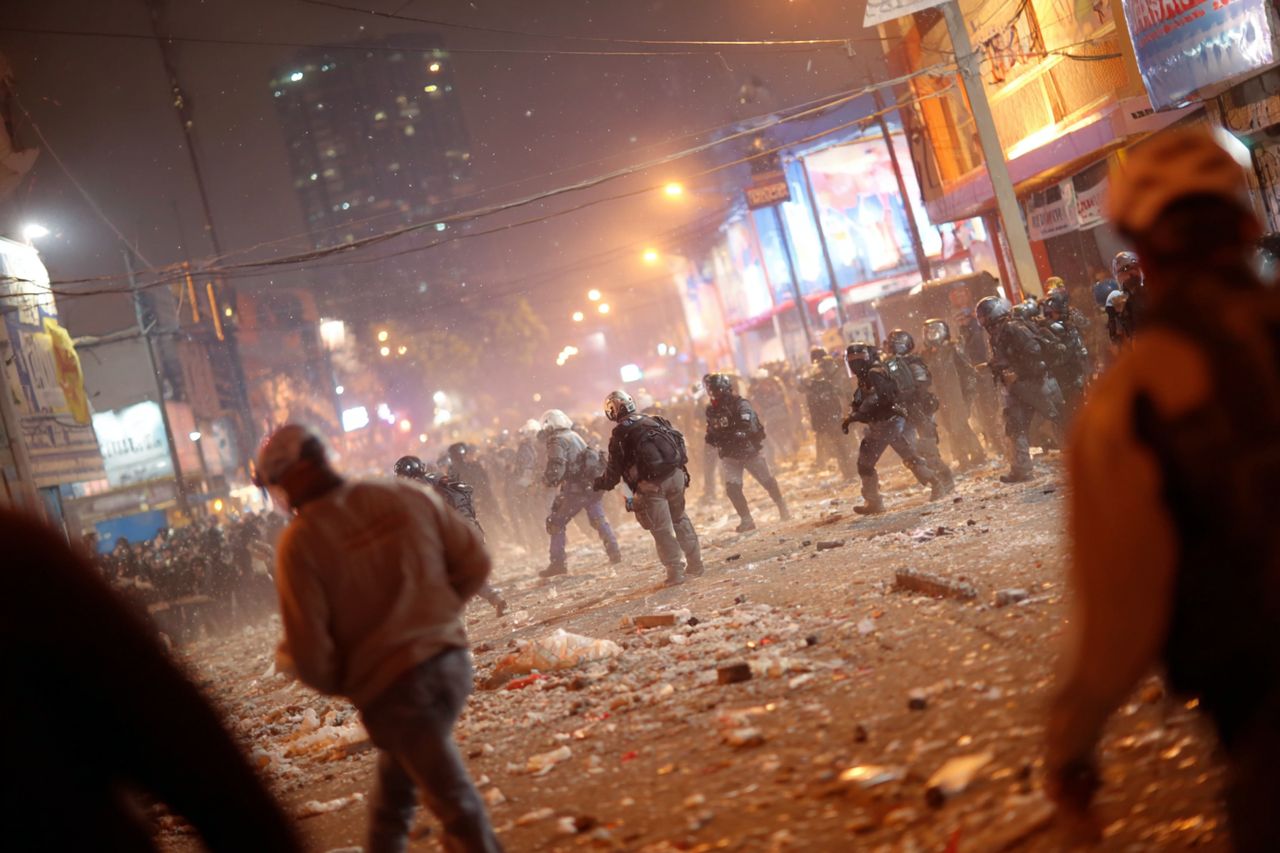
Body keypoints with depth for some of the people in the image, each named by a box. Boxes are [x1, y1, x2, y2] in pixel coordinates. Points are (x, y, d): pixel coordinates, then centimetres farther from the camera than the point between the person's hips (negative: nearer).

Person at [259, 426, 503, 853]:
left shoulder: (300, 543, -13)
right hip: (450, 662, 6)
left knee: (457, 805, 2)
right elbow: (474, 562, 5)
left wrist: (284, 656, 9)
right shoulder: (409, 498, -1)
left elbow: (310, 654, -14)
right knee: (393, 789, 23)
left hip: (390, 687, -6)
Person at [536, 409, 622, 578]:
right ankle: (614, 553, 18)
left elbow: (556, 467, -20)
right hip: (593, 485, 7)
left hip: (576, 488, -7)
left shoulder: (556, 441, -8)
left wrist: (548, 481, -5)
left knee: (556, 524, 3)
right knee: (599, 520, 21)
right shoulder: (575, 436, 18)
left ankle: (558, 563, 0)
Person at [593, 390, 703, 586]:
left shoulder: (619, 435, -2)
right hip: (676, 475, 5)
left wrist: (598, 485, 19)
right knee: (681, 520, 19)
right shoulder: (655, 421, 14)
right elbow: (679, 441, 15)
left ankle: (675, 571, 2)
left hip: (651, 484, -5)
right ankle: (695, 565, 23)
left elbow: (614, 470, 2)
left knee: (662, 529, 4)